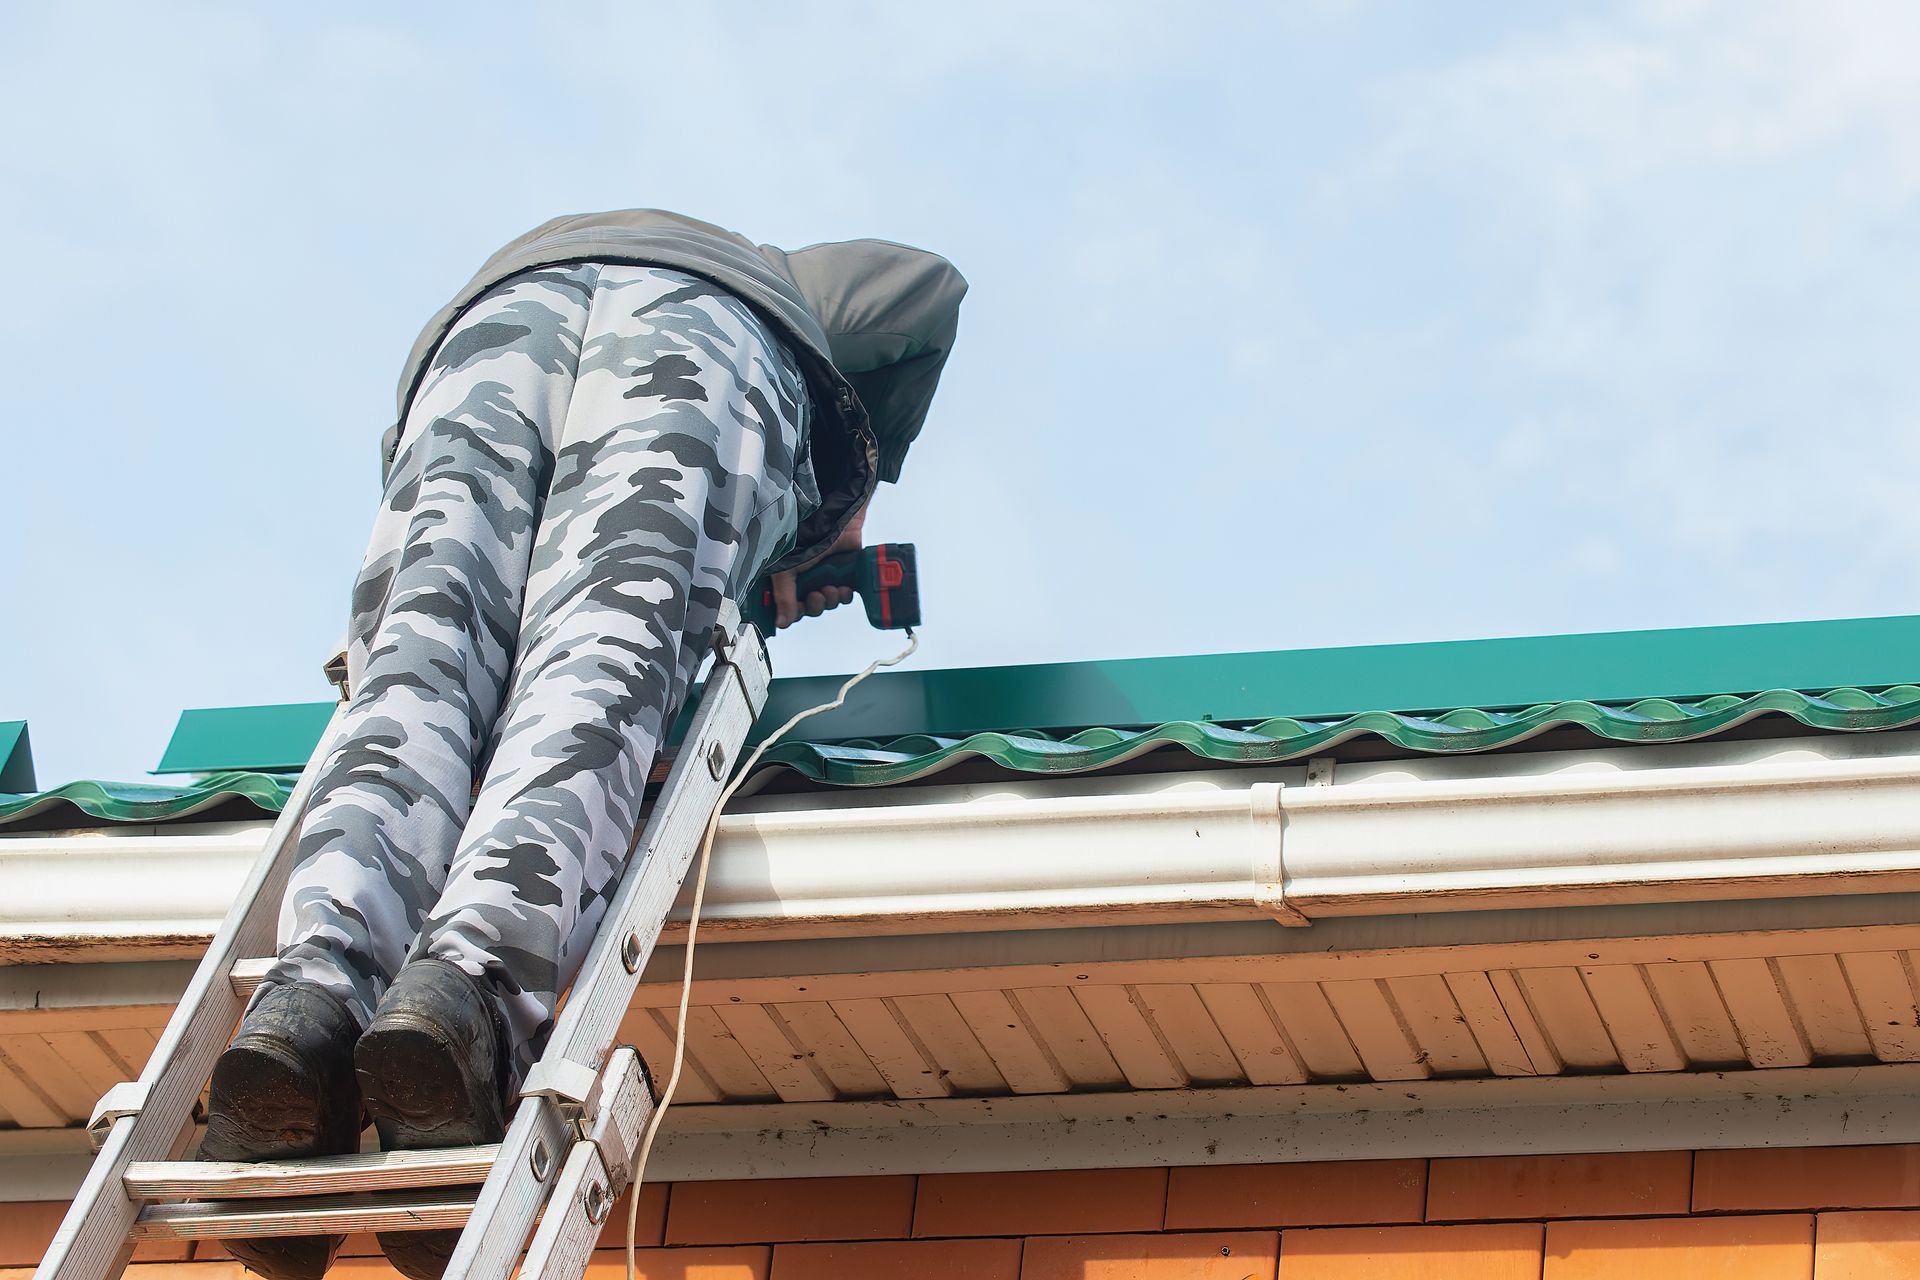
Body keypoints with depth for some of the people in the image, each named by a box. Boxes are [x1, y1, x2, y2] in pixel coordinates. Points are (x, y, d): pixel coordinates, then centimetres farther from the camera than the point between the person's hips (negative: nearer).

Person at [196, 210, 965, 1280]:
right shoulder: (787, 282, 46)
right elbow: (925, 287, 27)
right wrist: (860, 479, 38)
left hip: (494, 319, 3)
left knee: (420, 668, -13)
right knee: (600, 671, -21)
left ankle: (321, 982, -43)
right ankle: (473, 978, -50)